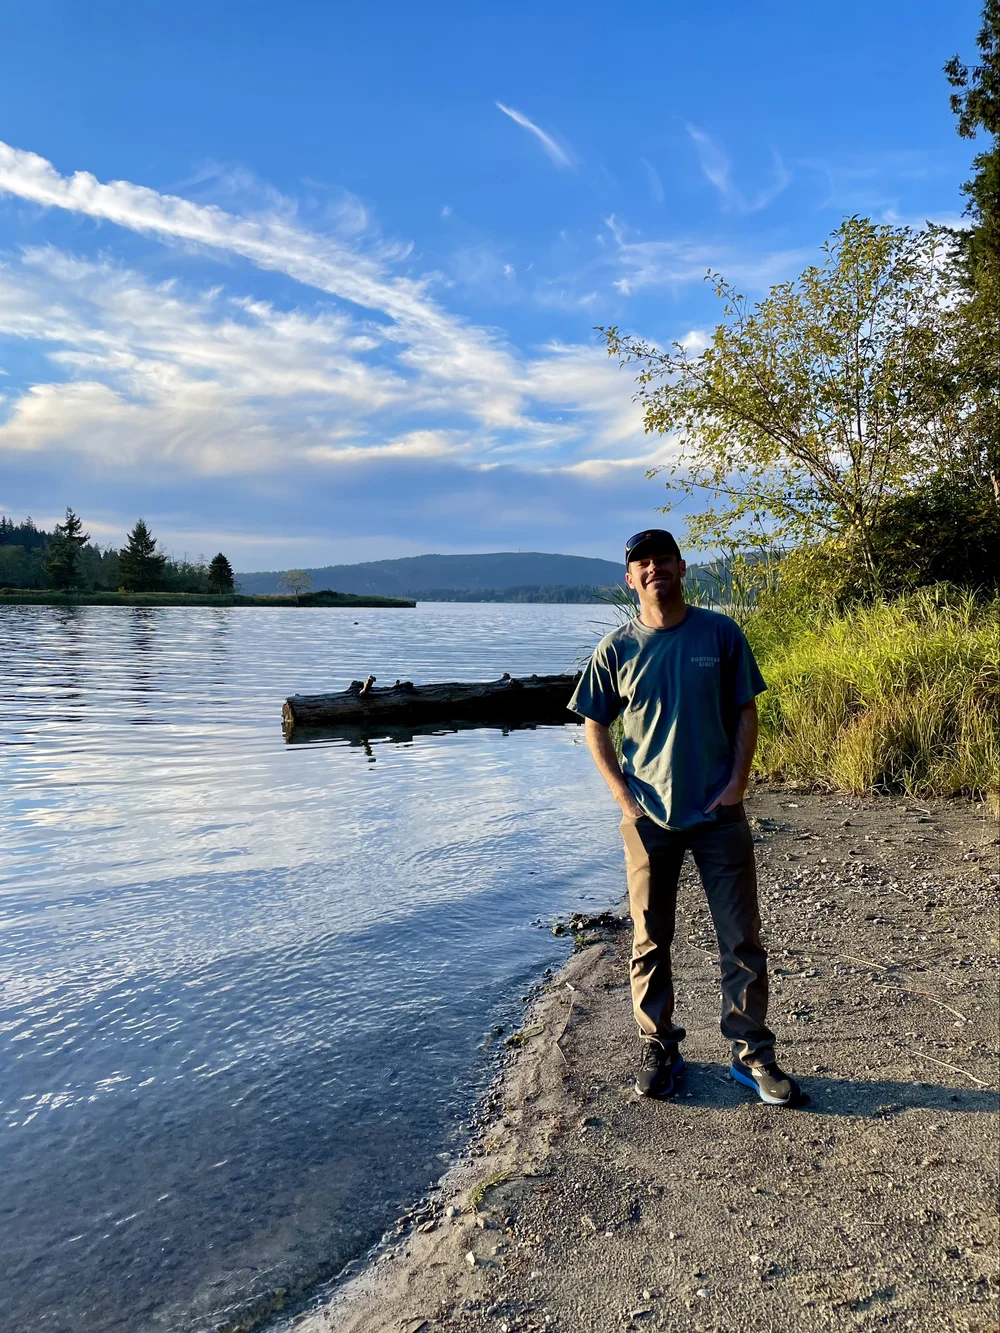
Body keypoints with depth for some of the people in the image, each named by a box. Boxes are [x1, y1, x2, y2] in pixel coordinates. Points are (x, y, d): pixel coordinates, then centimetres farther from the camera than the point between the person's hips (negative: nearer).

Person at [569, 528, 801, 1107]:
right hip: (649, 817, 0)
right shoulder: (617, 648, -1)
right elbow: (595, 728, 5)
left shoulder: (721, 633, -1)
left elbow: (746, 711, 4)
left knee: (743, 938, 6)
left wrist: (738, 780, -7)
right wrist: (624, 796, -4)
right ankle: (659, 1048, 26)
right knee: (650, 940, 9)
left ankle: (753, 1053, 21)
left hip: (720, 812, 0)